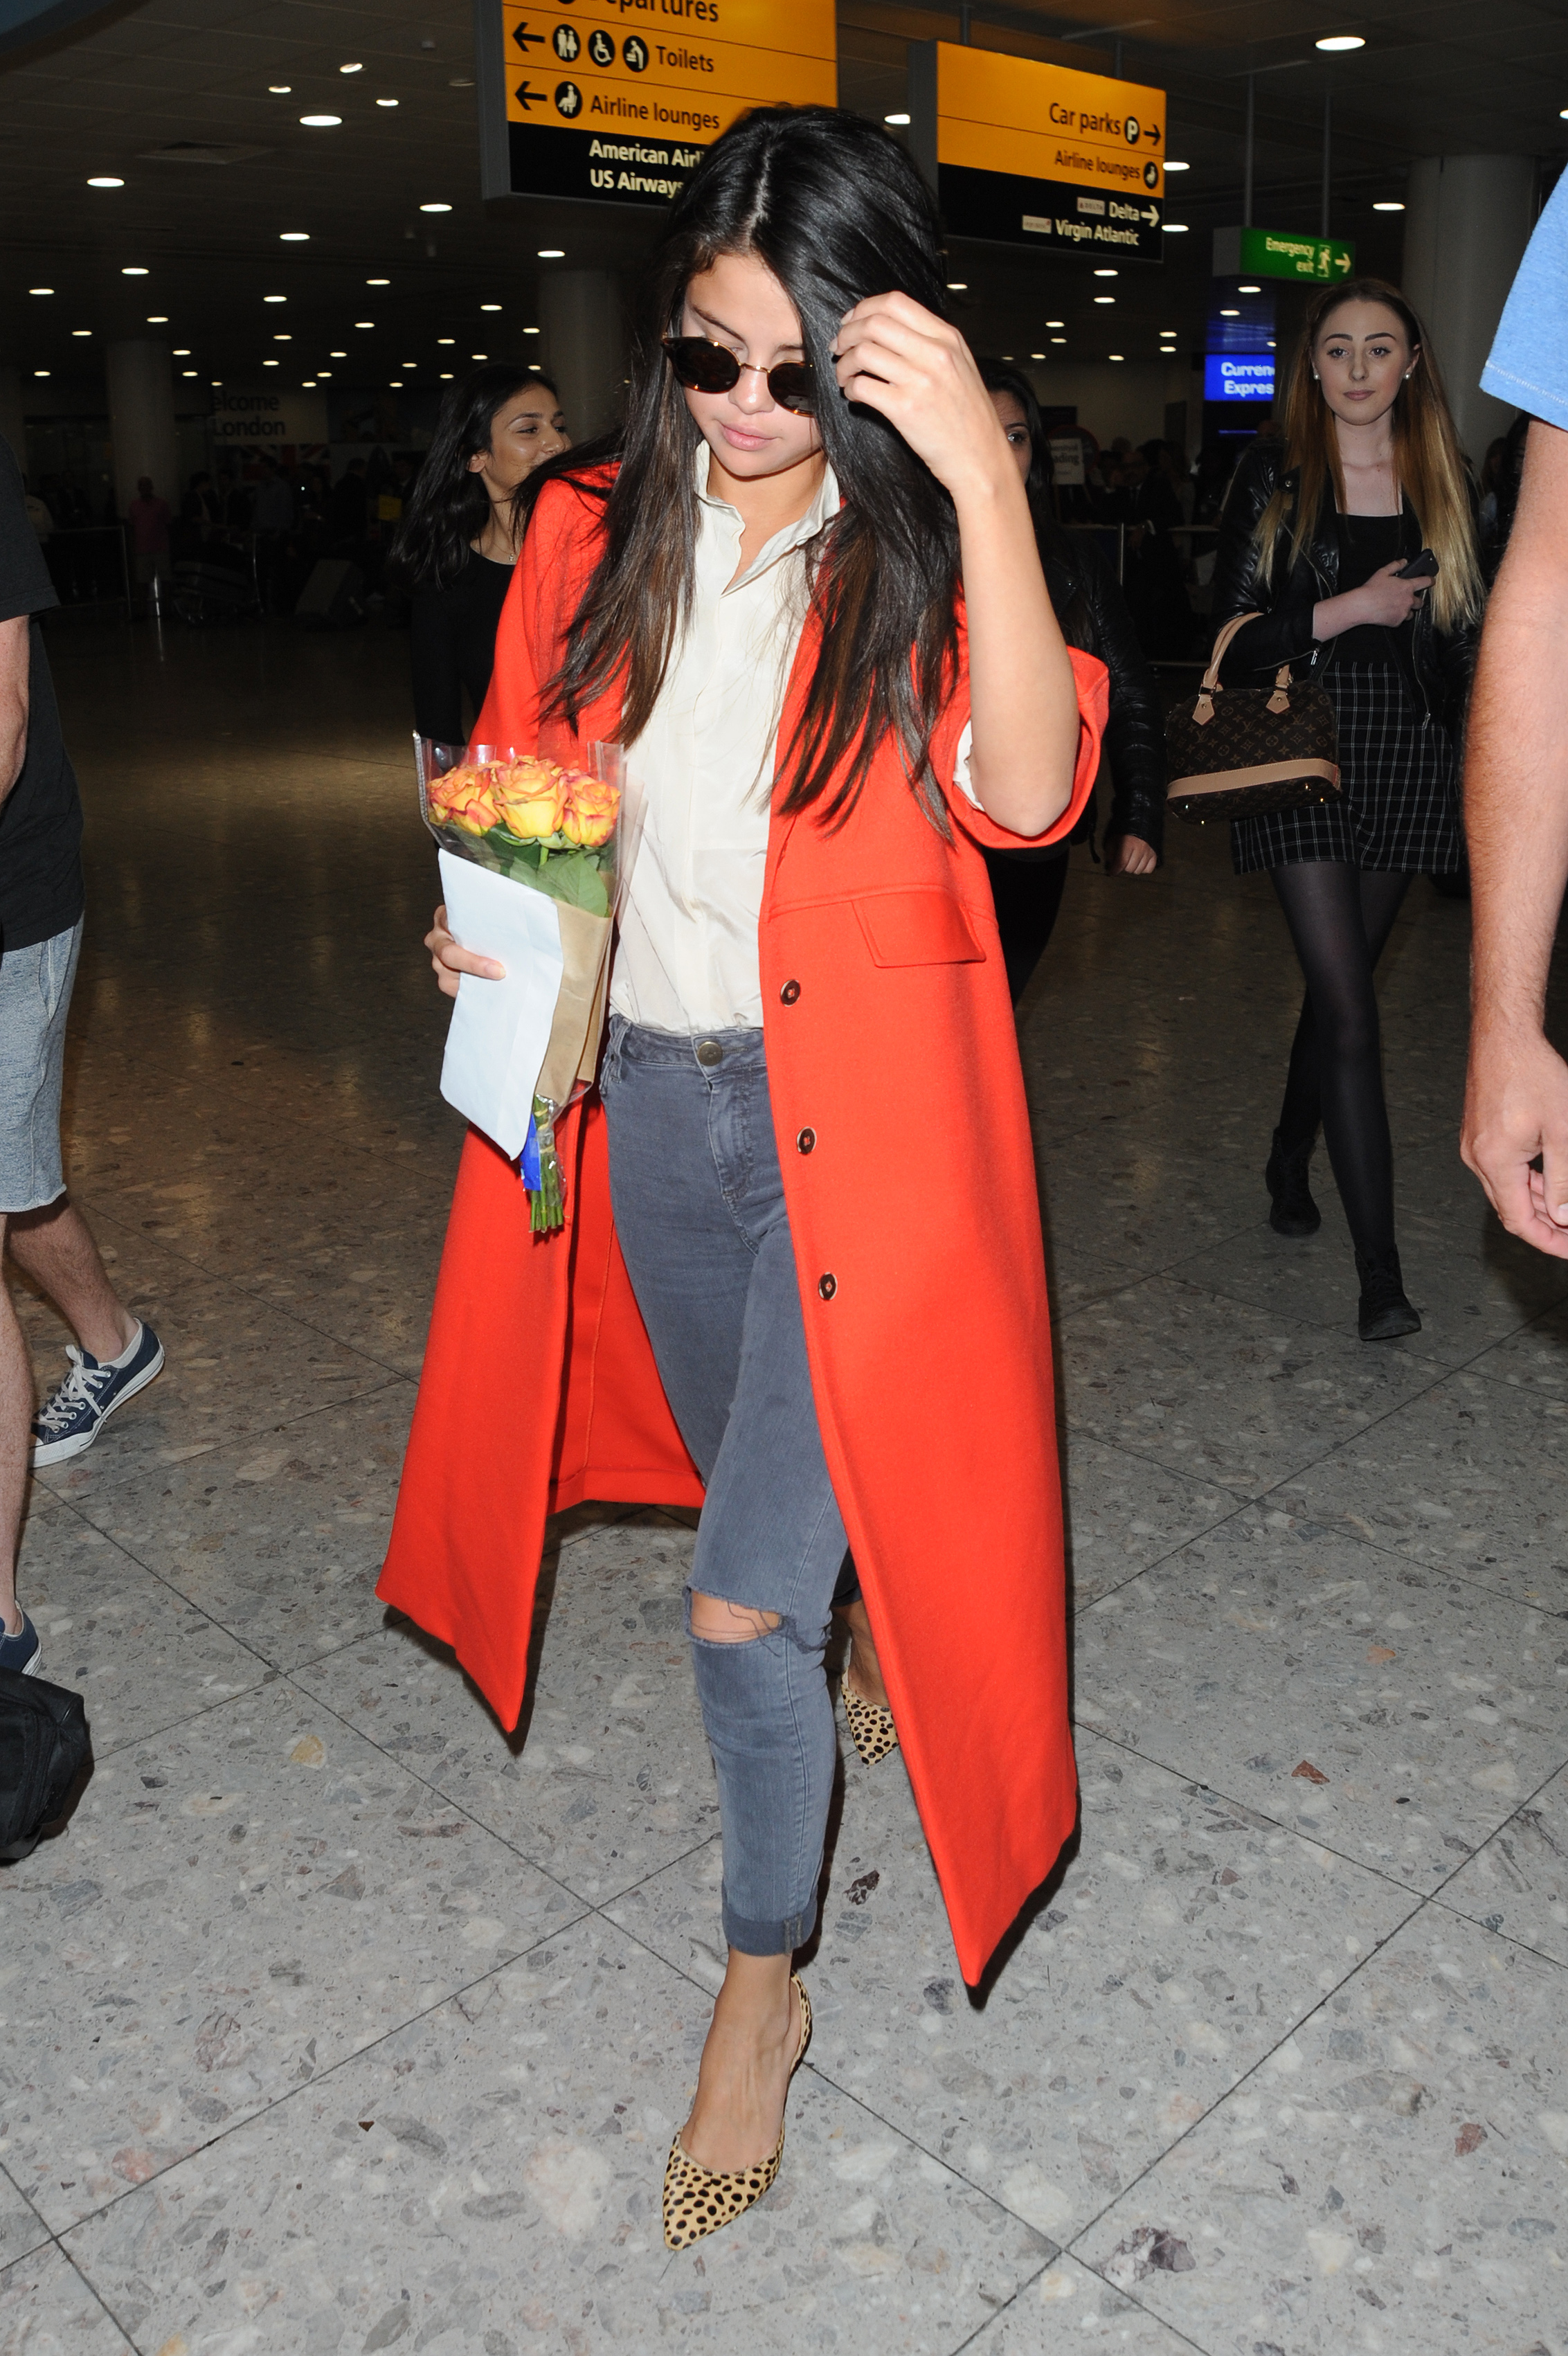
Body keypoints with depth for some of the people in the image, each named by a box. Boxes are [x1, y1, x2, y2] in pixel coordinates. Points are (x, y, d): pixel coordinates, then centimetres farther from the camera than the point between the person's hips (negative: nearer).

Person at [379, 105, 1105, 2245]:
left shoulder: (923, 557, -9)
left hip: (850, 1124, -5)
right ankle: (844, 1622, 59)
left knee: (744, 1603, -4)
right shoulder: (592, 533, 3)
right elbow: (518, 785, 14)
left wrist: (984, 478, -32)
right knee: (765, 1499, 25)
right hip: (644, 1096, 5)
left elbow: (1026, 796, -26)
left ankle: (763, 1979, 22)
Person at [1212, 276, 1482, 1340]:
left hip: (1409, 761, 4)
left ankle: (1292, 1161, 37)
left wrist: (1480, 776, 7)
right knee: (1351, 1010, -10)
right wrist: (1351, 609, -15)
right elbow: (1234, 637, -5)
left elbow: (1463, 635, 13)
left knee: (1341, 983, 12)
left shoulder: (1444, 481, 10)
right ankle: (1380, 1269, -9)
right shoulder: (1273, 477, 0)